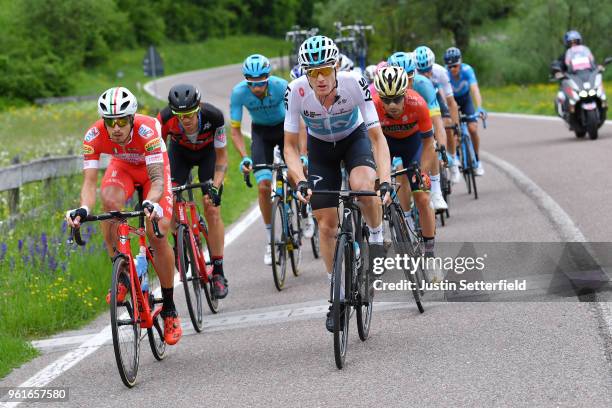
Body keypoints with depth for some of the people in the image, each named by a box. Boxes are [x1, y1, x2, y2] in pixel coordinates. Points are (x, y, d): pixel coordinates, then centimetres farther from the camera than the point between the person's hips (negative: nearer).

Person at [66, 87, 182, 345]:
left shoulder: (147, 130, -40)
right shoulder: (94, 136, -32)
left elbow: (157, 179, -45)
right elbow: (89, 181, -34)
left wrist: (150, 204, -65)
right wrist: (83, 209, -54)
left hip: (153, 168, -2)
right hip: (123, 166, 2)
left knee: (158, 235, -17)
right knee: (109, 201, -33)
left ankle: (169, 309, -1)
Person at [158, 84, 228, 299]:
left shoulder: (213, 116, -37)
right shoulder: (165, 119, -36)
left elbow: (221, 159, -25)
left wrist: (215, 188, -37)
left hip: (208, 152, -1)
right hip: (180, 151, 1)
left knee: (212, 210, -13)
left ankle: (218, 273, -6)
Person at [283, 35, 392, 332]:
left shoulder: (355, 84, -33)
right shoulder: (297, 91, -30)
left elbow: (377, 137, -28)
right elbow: (290, 145, -21)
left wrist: (385, 181, -41)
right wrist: (300, 182, -37)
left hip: (355, 138, -1)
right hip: (320, 146, 1)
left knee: (363, 185, -34)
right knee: (327, 224, -2)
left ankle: (377, 238, -4)